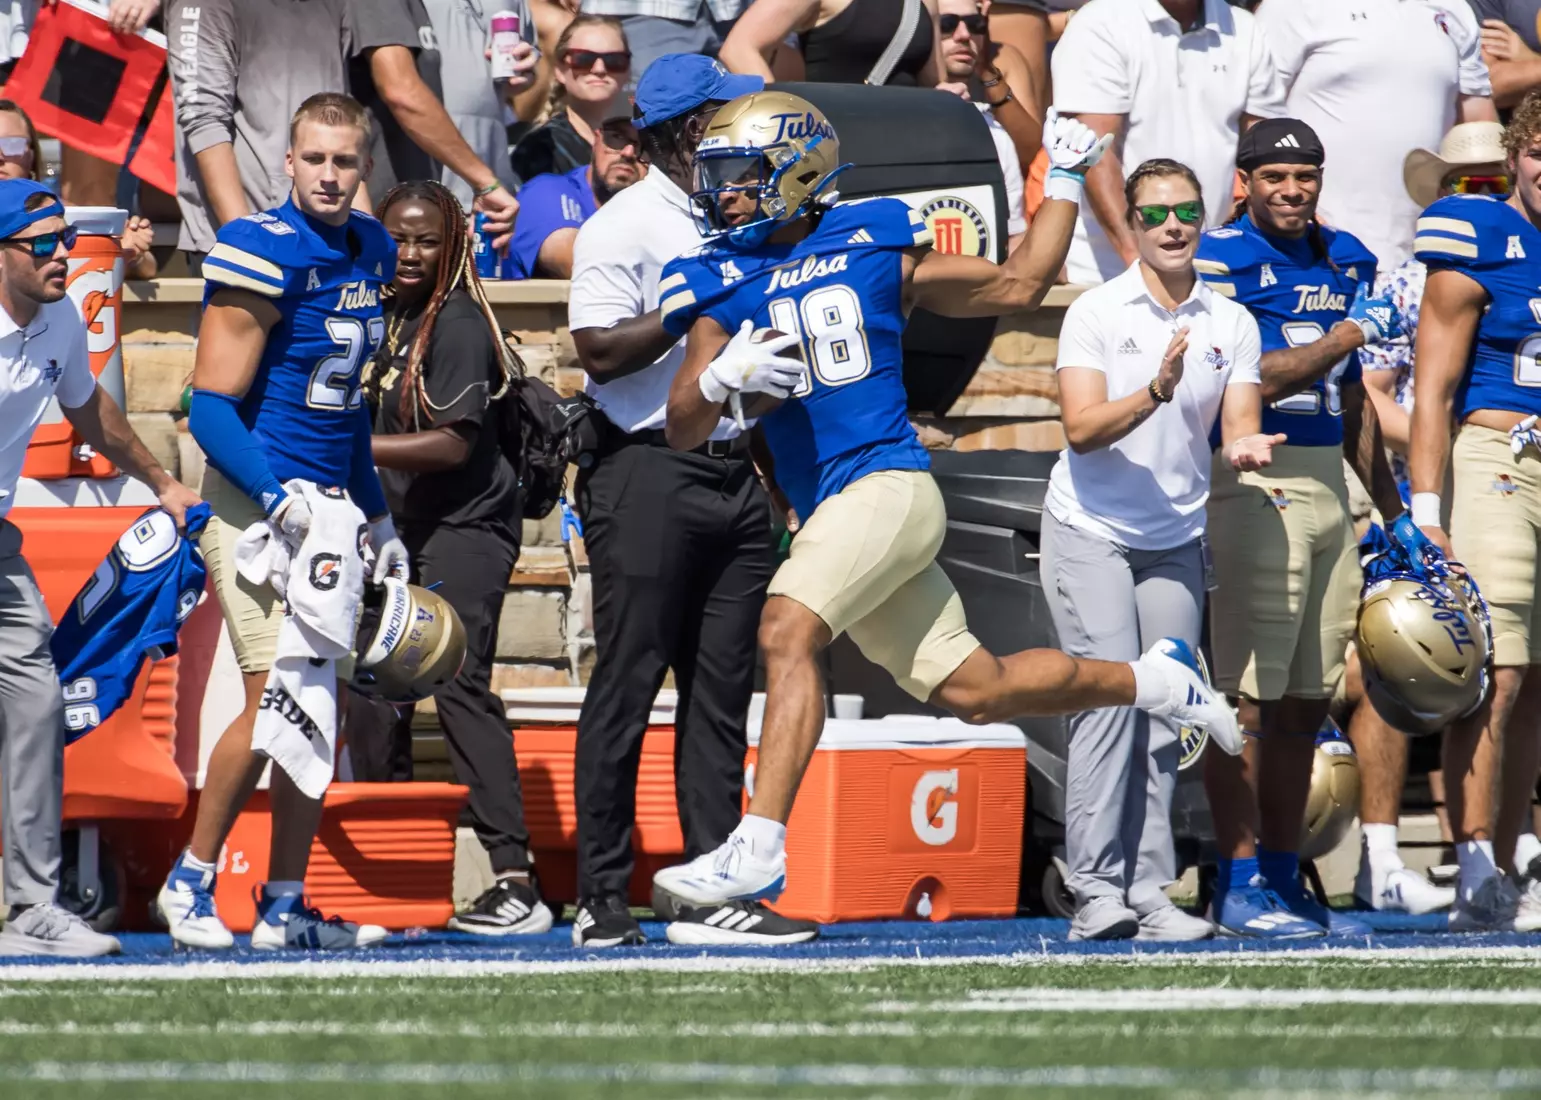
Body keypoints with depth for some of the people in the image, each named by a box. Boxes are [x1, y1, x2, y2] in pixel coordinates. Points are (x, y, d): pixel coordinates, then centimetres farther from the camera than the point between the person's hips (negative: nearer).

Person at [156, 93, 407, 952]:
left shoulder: (371, 252, 11)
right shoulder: (267, 254, -13)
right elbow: (211, 406, -14)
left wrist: (376, 516, 23)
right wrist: (280, 499, -23)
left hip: (326, 506, 8)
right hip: (254, 503, -8)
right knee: (277, 697, -15)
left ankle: (286, 908, 11)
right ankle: (190, 881, -1)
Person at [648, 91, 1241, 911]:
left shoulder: (875, 247, 4)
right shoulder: (723, 283, 10)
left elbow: (1020, 286, 16)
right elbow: (683, 430, 4)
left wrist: (1065, 181, 16)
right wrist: (719, 378, -16)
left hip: (888, 483, -5)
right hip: (829, 509, 5)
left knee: (787, 629, -27)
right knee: (974, 690, 8)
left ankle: (759, 846, -30)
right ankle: (1151, 680, 30)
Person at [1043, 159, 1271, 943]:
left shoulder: (1233, 324, 5)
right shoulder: (1096, 312, -6)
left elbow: (1239, 426, -1)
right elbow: (1082, 428, -15)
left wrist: (1243, 449, -24)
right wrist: (1156, 392, -30)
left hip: (1177, 541, 4)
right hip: (1090, 532, -4)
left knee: (1164, 717, 2)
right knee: (1110, 699, -15)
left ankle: (1150, 894, 4)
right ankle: (1096, 889, -16)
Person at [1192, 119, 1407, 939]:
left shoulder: (1344, 261, 16)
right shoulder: (1220, 260, -8)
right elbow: (1247, 382, -17)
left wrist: (1392, 507, 23)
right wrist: (1352, 333, -14)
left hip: (1327, 490, 8)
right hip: (1252, 491, -7)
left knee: (1304, 702, 10)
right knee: (1248, 699, -7)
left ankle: (1284, 880, 16)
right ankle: (1241, 887, -5)